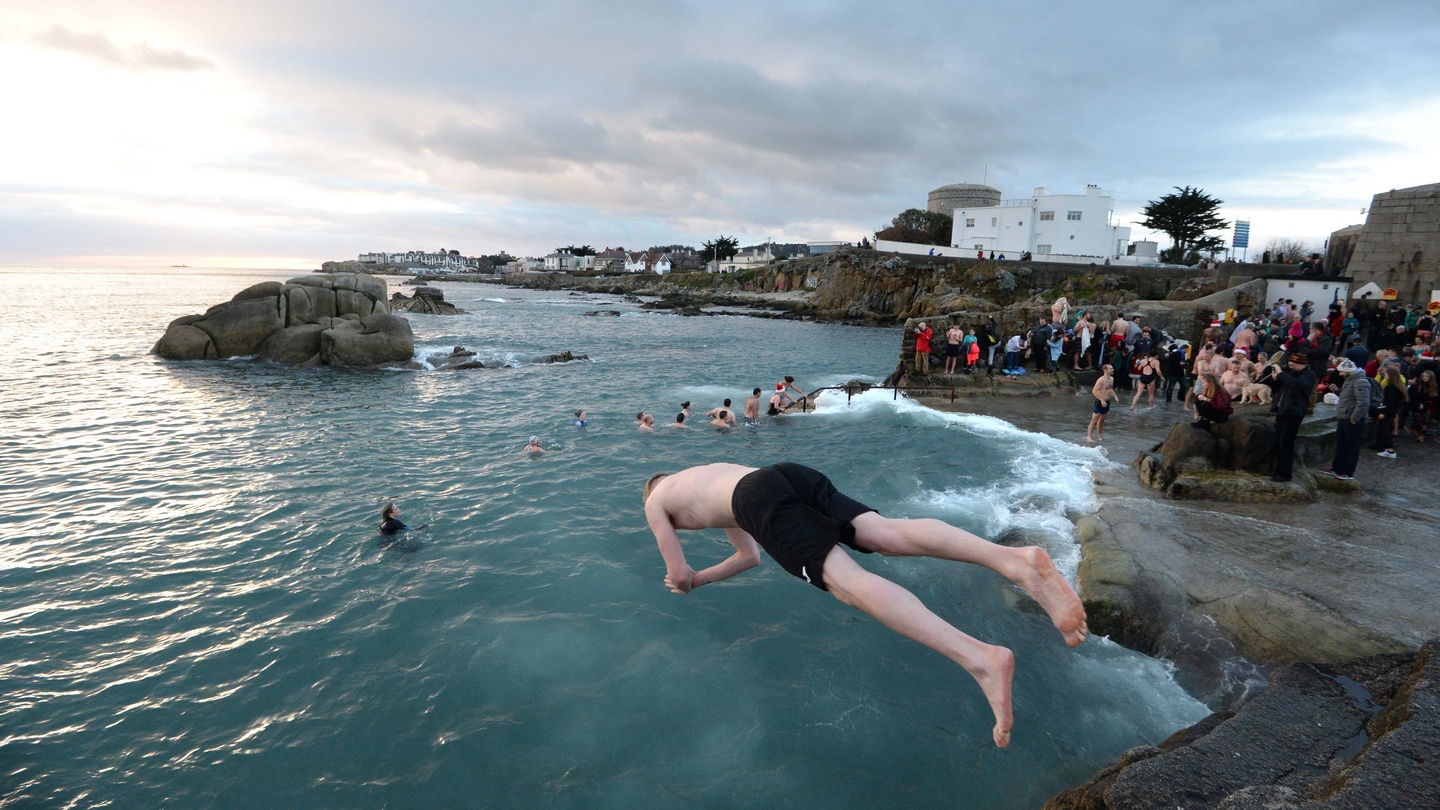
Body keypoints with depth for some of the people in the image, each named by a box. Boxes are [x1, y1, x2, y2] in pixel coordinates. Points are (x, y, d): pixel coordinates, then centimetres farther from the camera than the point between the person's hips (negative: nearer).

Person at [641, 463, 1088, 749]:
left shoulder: (655, 501, 31)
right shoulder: (711, 474, 50)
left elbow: (678, 574, 25)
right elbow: (750, 556, 51)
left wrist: (685, 580, 49)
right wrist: (698, 578, 60)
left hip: (761, 497, -7)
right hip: (792, 472, 7)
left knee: (846, 579, -23)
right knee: (888, 533, -12)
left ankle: (978, 657, -42)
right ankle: (1014, 558, -37)